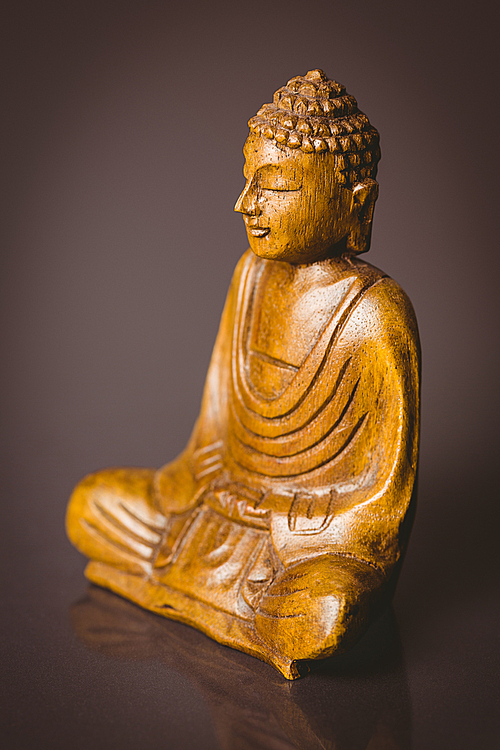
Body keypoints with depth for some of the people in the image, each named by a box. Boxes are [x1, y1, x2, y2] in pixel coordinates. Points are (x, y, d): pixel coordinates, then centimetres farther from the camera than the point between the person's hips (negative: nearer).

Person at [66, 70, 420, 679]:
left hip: (330, 532, -6)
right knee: (91, 504, 7)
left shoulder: (376, 317, -23)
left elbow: (386, 492, -18)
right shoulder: (253, 274, -2)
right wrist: (189, 486, 11)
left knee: (321, 620, -36)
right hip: (229, 501, 7)